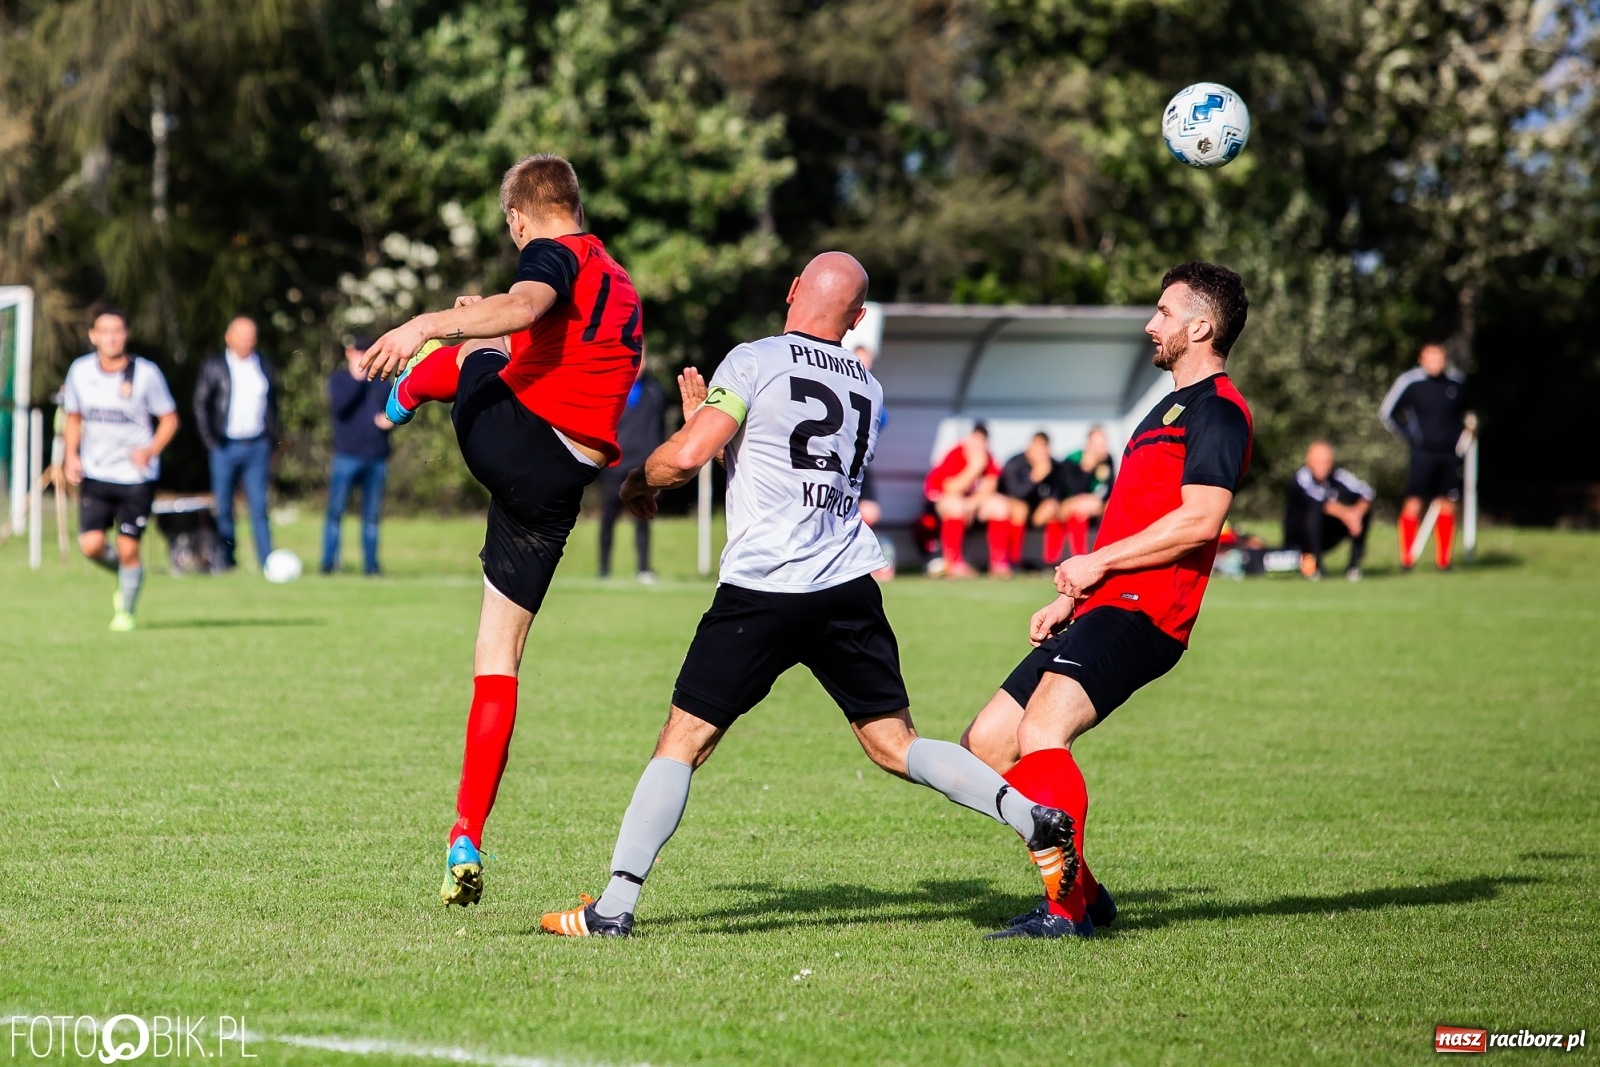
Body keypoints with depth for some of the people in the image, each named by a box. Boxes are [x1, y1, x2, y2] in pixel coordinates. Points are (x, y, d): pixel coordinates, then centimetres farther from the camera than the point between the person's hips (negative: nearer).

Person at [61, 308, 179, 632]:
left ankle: (126, 611, 19)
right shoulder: (80, 371, 1)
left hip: (136, 476, -2)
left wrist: (151, 450, -16)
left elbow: (169, 419, 0)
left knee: (128, 549, -4)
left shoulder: (146, 373, -8)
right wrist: (71, 455, 0)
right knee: (91, 546, -10)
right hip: (95, 473, 2)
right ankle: (124, 572, 23)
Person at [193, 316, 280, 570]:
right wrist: (210, 438, -6)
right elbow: (201, 403, 3)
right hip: (226, 446, -1)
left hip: (257, 446, 1)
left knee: (259, 506, -5)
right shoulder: (214, 367, 3)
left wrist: (273, 436, 10)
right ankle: (226, 557, 11)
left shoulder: (264, 368, 11)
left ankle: (267, 561, -9)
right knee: (223, 506, 3)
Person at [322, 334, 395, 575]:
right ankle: (329, 562, 0)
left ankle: (370, 563, 9)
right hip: (347, 454, -4)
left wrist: (390, 419, -1)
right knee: (336, 511, -4)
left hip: (377, 457, 4)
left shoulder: (380, 381, 14)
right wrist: (357, 379, -17)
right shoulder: (339, 378, 3)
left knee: (372, 515, 6)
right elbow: (339, 404, -15)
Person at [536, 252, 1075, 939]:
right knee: (896, 746, 12)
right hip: (850, 590, 5)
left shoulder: (754, 362, -3)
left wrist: (639, 482, 10)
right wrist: (710, 413, 34)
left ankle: (614, 907, -3)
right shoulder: (867, 389, 16)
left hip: (762, 590, -5)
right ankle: (1029, 812, -6)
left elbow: (688, 456, -11)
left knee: (682, 744, 1)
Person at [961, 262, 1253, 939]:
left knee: (1040, 732, -29)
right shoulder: (1171, 409, 27)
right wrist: (1072, 599, 24)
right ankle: (1084, 895, 11)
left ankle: (1066, 909, -29)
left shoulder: (1217, 410, -6)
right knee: (986, 743, 6)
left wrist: (1098, 562, -13)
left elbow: (1199, 520, -19)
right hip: (1101, 611, 11)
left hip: (1137, 614, -11)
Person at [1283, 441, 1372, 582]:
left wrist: (1357, 513, -40)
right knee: (1315, 512, -35)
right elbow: (1318, 503, -35)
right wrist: (1346, 514, -44)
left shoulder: (1339, 476, -9)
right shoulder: (1303, 477, -20)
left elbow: (1366, 492, -21)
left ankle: (1354, 563, -12)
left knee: (1364, 508, -13)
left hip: (1327, 536, 5)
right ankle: (1315, 564, -25)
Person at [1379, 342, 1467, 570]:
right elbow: (1387, 413, 4)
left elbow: (1462, 411, 25)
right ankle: (1406, 558, -3)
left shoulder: (1456, 382, 6)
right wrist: (1408, 436, 2)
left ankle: (1443, 560, 9)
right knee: (1413, 502, -8)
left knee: (1447, 505, 3)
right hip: (1423, 453, -3)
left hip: (1450, 454, 3)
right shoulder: (1409, 382, -5)